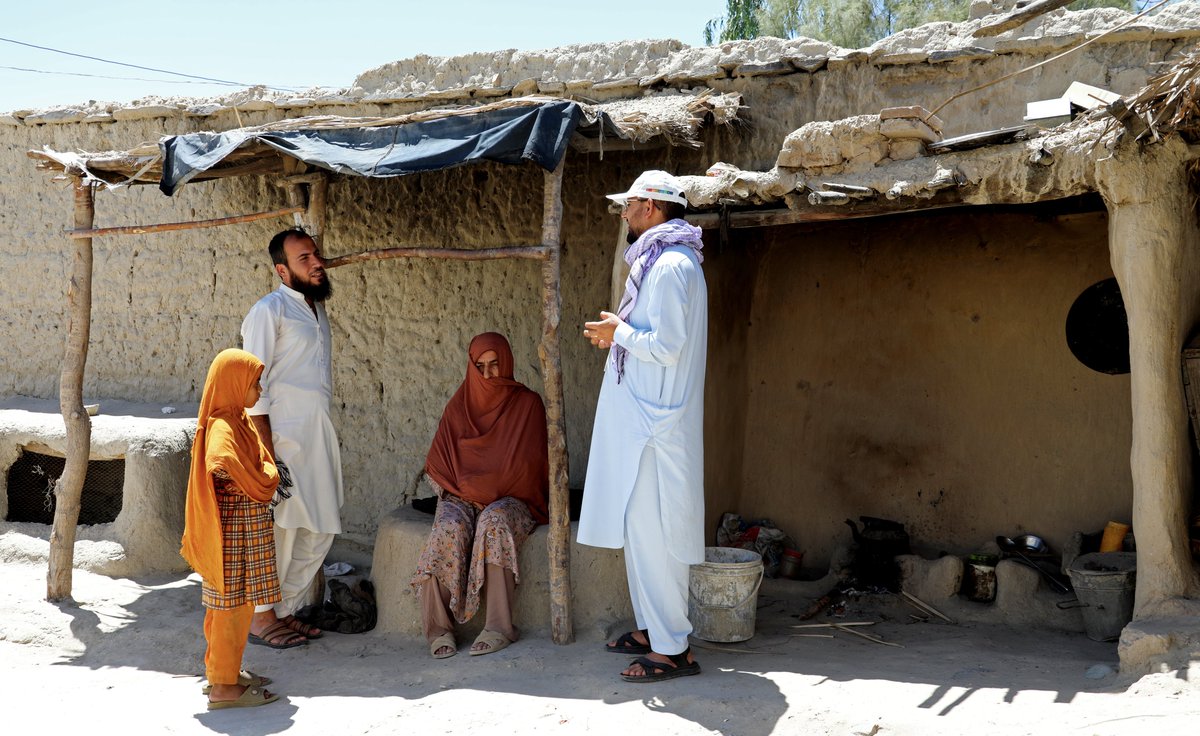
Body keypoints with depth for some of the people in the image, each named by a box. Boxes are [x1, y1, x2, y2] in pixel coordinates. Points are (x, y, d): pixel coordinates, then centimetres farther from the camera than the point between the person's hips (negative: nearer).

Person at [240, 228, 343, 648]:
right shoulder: (270, 310, -8)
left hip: (319, 436, 8)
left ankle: (285, 610, 23)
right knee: (277, 527, -3)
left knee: (319, 531, 11)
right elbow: (253, 385, -13)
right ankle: (262, 618, 10)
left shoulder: (317, 308, 18)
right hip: (283, 434, -8)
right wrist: (267, 452, -19)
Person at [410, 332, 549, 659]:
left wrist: (490, 490, -9)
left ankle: (499, 627, -36)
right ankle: (439, 628, -31)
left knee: (494, 521, -36)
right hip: (461, 498, 2)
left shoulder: (527, 403, 7)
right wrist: (459, 490, -5)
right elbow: (439, 464, 13)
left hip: (512, 499, -2)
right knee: (450, 528, -32)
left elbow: (530, 463, 0)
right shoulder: (459, 405, 15)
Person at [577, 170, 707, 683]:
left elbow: (667, 347, -22)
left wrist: (620, 332, -9)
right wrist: (619, 334, 10)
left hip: (655, 423, -11)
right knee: (638, 526, 16)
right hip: (641, 416, 11)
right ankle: (651, 628, 27)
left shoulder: (669, 265, -17)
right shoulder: (659, 260, 17)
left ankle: (671, 649, 0)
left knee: (653, 530, -6)